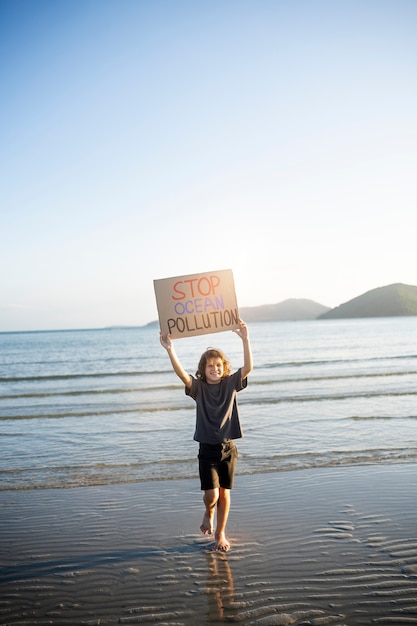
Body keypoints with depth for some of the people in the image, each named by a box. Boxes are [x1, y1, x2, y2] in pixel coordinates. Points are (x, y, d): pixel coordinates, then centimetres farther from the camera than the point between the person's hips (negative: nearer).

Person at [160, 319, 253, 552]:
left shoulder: (231, 384, -2)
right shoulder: (198, 387, -4)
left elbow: (248, 367, -18)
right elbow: (181, 373, -22)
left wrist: (245, 339, -30)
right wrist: (170, 350, -36)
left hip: (228, 448, 1)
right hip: (207, 449, -1)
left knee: (225, 494, 9)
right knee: (212, 495, -6)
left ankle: (220, 534, 30)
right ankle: (209, 513, 30)